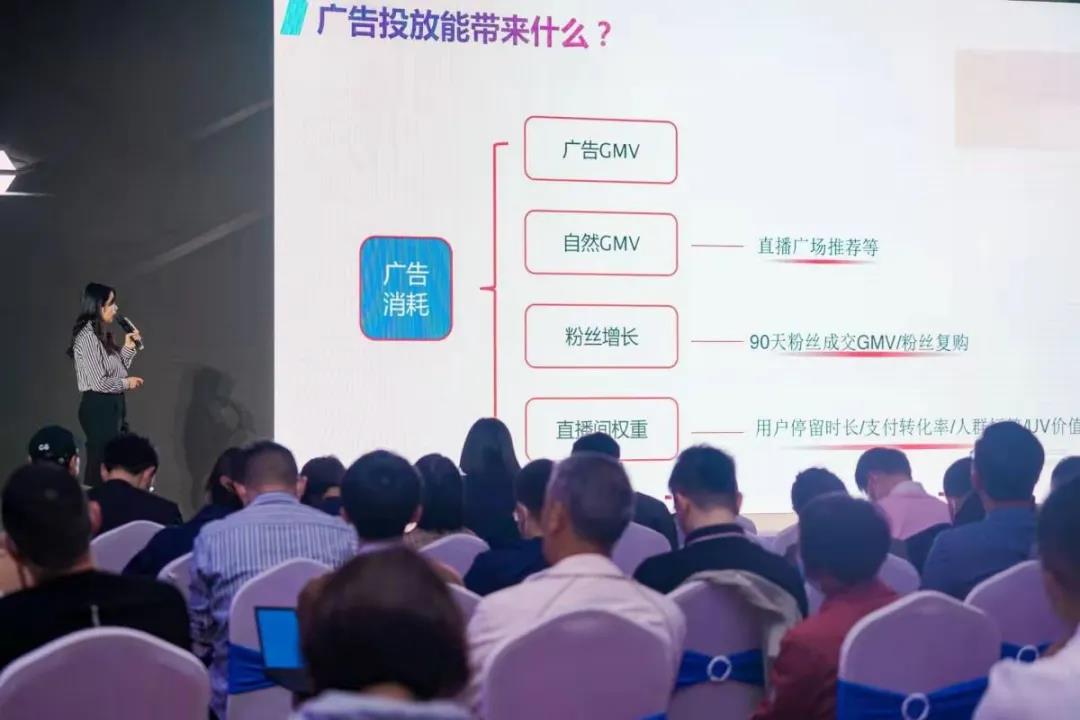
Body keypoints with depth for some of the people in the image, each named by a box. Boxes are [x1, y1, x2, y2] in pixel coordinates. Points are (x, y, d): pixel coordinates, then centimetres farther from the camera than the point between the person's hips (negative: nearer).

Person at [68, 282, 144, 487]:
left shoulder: (103, 335, 13)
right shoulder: (87, 337, -15)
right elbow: (99, 382, -20)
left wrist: (128, 348, 7)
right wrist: (127, 383, -5)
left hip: (113, 405, 9)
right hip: (99, 408, -9)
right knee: (101, 465, -7)